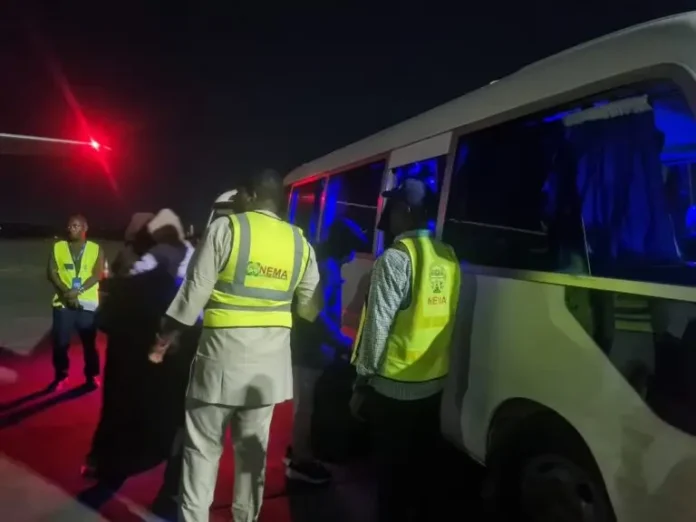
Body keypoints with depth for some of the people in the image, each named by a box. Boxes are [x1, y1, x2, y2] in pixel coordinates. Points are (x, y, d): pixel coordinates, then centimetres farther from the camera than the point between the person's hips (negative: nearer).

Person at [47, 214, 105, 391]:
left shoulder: (96, 249, 3)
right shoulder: (57, 247, 7)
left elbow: (97, 275, -6)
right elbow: (52, 273, -1)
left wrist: (78, 291, -20)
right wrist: (66, 292, -16)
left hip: (88, 303, -1)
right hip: (63, 302, 1)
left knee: (89, 343, 6)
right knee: (60, 343, 1)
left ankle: (92, 376, 21)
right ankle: (61, 377, 18)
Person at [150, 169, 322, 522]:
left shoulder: (226, 228, -8)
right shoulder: (301, 243, 3)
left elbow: (195, 290, -8)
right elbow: (311, 308, 6)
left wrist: (167, 334, 4)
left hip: (223, 353, -3)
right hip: (270, 359, 4)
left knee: (203, 445, 11)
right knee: (253, 447, 16)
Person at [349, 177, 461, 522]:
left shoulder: (396, 257, -16)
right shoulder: (448, 258, 5)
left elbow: (378, 324, -17)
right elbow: (447, 319, 8)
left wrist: (363, 379, -9)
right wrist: (432, 361, 16)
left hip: (393, 385, -7)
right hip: (433, 383, 7)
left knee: (393, 471, 8)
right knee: (423, 466, 20)